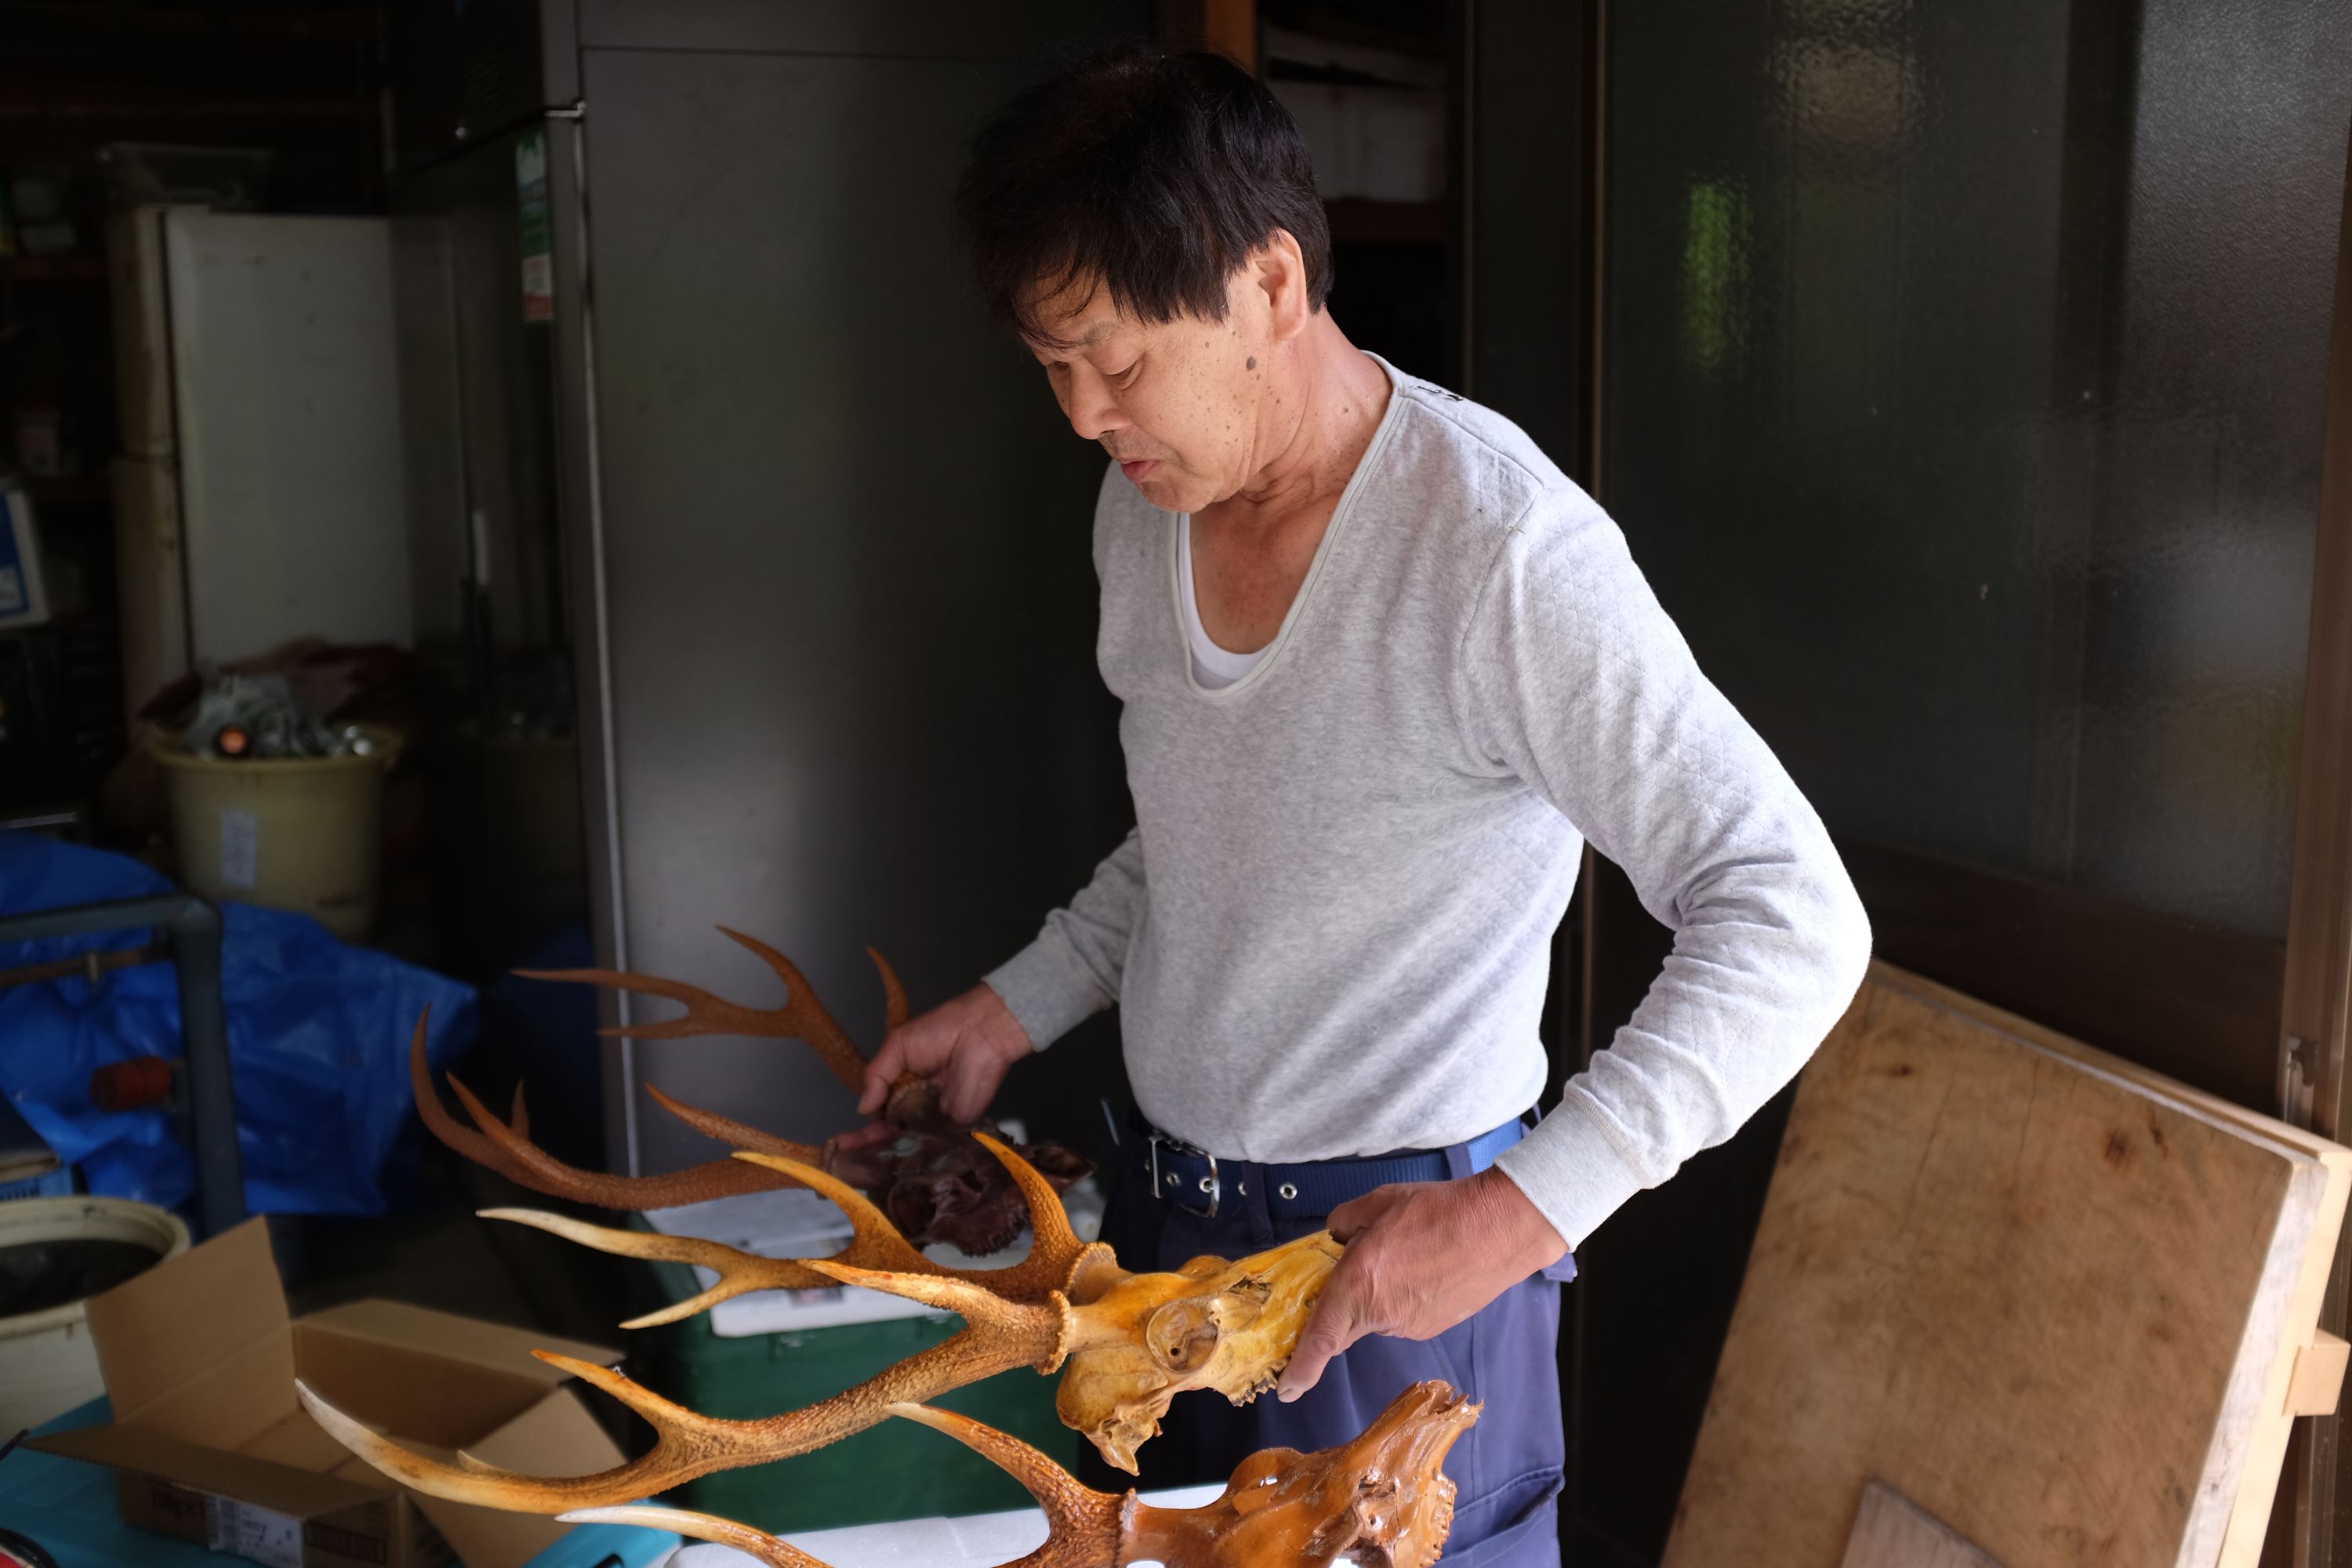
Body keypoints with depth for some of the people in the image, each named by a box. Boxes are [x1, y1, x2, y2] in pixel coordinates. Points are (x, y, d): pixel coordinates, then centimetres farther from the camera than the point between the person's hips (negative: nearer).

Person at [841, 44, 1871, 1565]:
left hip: (1402, 1246, -7)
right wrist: (1017, 1007, 9)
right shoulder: (1147, 507, 2)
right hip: (1164, 1211, 7)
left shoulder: (1503, 551, -24)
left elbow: (1794, 925, -27)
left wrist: (1524, 1209, -33)